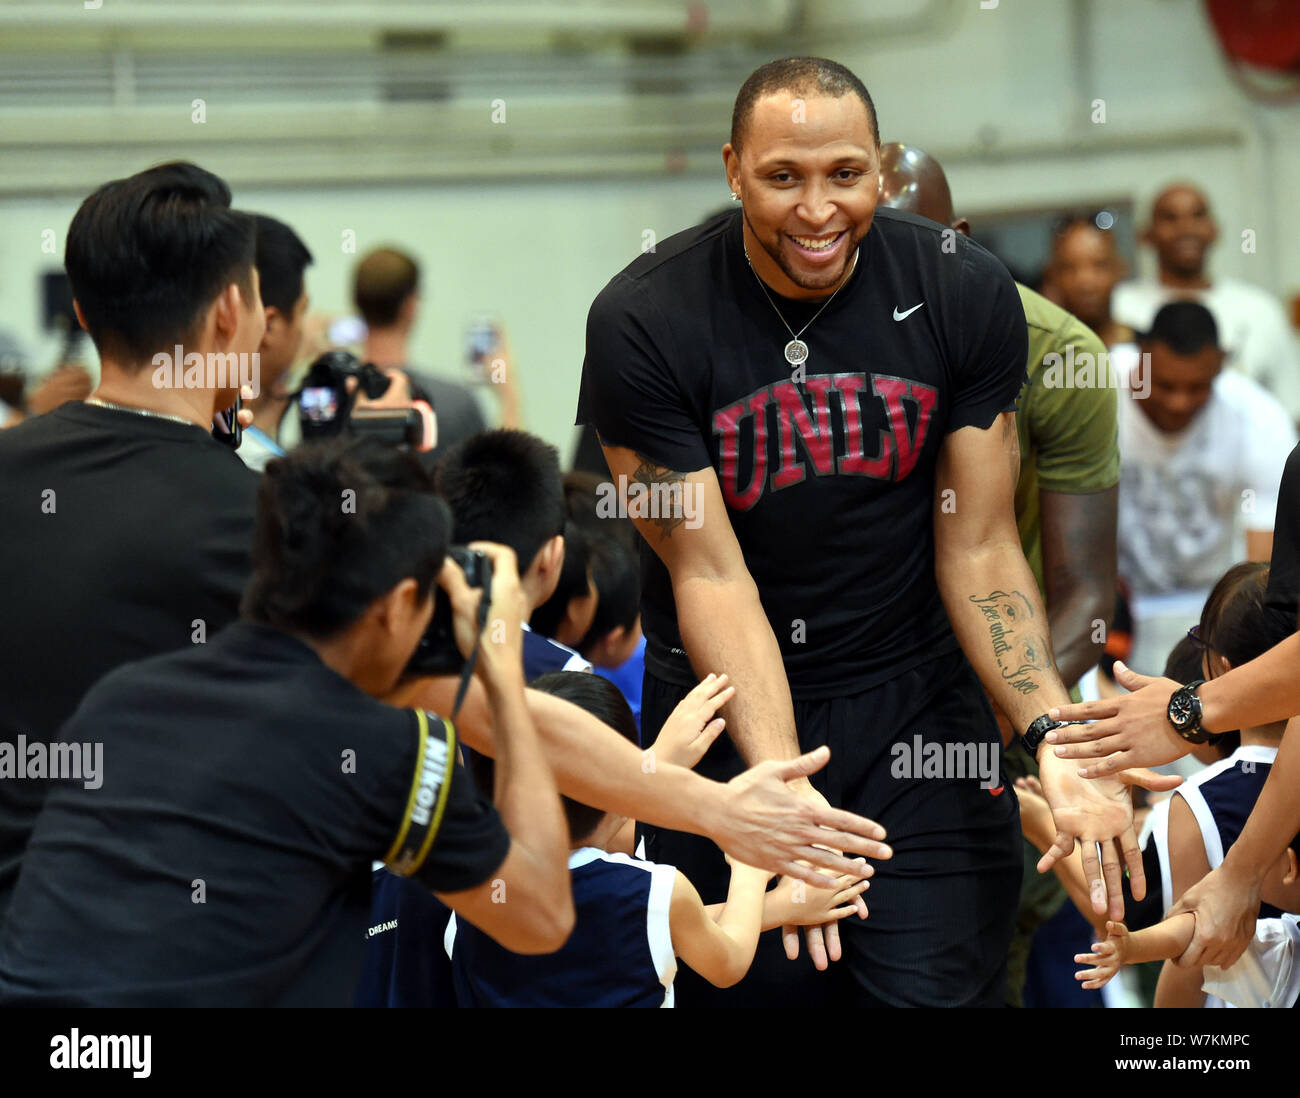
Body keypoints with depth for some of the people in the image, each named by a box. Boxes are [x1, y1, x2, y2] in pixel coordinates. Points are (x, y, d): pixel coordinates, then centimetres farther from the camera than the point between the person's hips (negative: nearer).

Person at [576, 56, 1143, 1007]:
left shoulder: (967, 295, -7)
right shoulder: (642, 322, -14)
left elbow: (978, 551, -4)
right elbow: (711, 576, -16)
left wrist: (1054, 741, -19)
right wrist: (781, 782, -28)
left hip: (919, 692, 1)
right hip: (728, 707, -1)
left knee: (941, 988, -4)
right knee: (753, 985, 4)